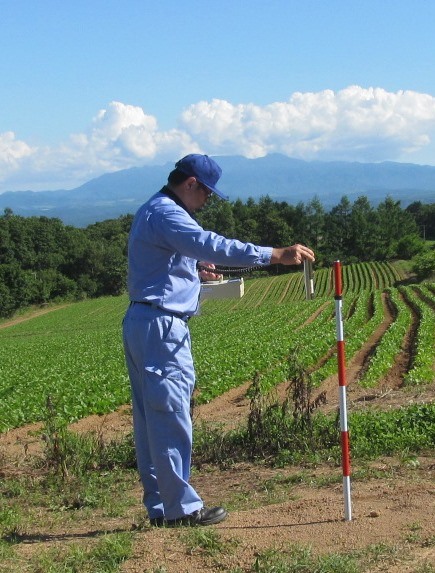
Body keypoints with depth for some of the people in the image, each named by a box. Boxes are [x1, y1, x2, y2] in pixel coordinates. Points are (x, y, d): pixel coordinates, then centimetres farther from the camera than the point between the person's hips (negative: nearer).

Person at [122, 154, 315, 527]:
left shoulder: (152, 212, 20)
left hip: (140, 323, 11)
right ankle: (182, 507, -2)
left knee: (150, 419, 11)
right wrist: (276, 255, -28)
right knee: (171, 416, -7)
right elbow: (214, 246, -27)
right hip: (162, 326, -11)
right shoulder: (167, 215, -14)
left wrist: (193, 271, 17)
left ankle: (160, 507, 17)